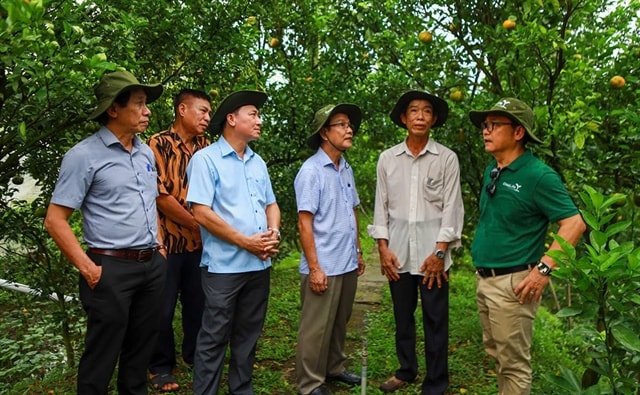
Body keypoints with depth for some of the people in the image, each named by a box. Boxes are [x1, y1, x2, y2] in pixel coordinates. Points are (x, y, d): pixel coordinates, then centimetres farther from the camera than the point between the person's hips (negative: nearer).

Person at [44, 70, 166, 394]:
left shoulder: (146, 153, 10)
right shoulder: (85, 155, -10)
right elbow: (55, 220, -11)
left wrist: (158, 246, 14)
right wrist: (87, 268, -14)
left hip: (152, 265, 6)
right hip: (112, 269, -6)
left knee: (141, 348, 18)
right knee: (102, 355, 7)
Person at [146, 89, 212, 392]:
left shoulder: (206, 146, 7)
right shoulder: (158, 144, -9)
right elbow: (160, 194, -15)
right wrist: (198, 223, -11)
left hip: (200, 241, 5)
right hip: (168, 240, -4)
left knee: (198, 303, 14)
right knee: (163, 309, 7)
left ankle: (195, 355, 34)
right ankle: (161, 367, 26)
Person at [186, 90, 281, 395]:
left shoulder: (258, 162, 13)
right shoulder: (206, 159, -8)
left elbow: (271, 204, 17)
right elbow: (201, 212, -16)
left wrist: (273, 232, -5)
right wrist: (245, 242, -16)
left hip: (259, 264, 7)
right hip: (224, 265, -7)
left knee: (248, 335, 17)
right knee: (214, 338, 4)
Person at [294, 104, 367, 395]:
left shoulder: (346, 169, 9)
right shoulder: (311, 171, -13)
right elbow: (304, 223, -16)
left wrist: (358, 251, 16)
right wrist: (314, 267, -17)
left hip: (347, 264, 7)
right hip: (324, 267, -7)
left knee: (340, 323, 19)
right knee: (316, 328, 5)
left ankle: (335, 368, 37)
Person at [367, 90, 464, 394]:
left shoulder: (447, 158, -2)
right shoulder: (387, 158, 5)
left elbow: (452, 208, -4)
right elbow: (381, 205, 6)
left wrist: (439, 252, -9)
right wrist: (382, 247, -1)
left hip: (432, 253, -2)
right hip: (398, 252, 3)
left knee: (435, 321, 6)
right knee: (402, 317, 15)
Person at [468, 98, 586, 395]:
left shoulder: (538, 175, -15)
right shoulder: (491, 171, 9)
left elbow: (574, 224, -17)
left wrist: (543, 269, -21)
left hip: (512, 283, -8)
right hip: (484, 279, 8)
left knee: (513, 364, 5)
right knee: (496, 355, 21)